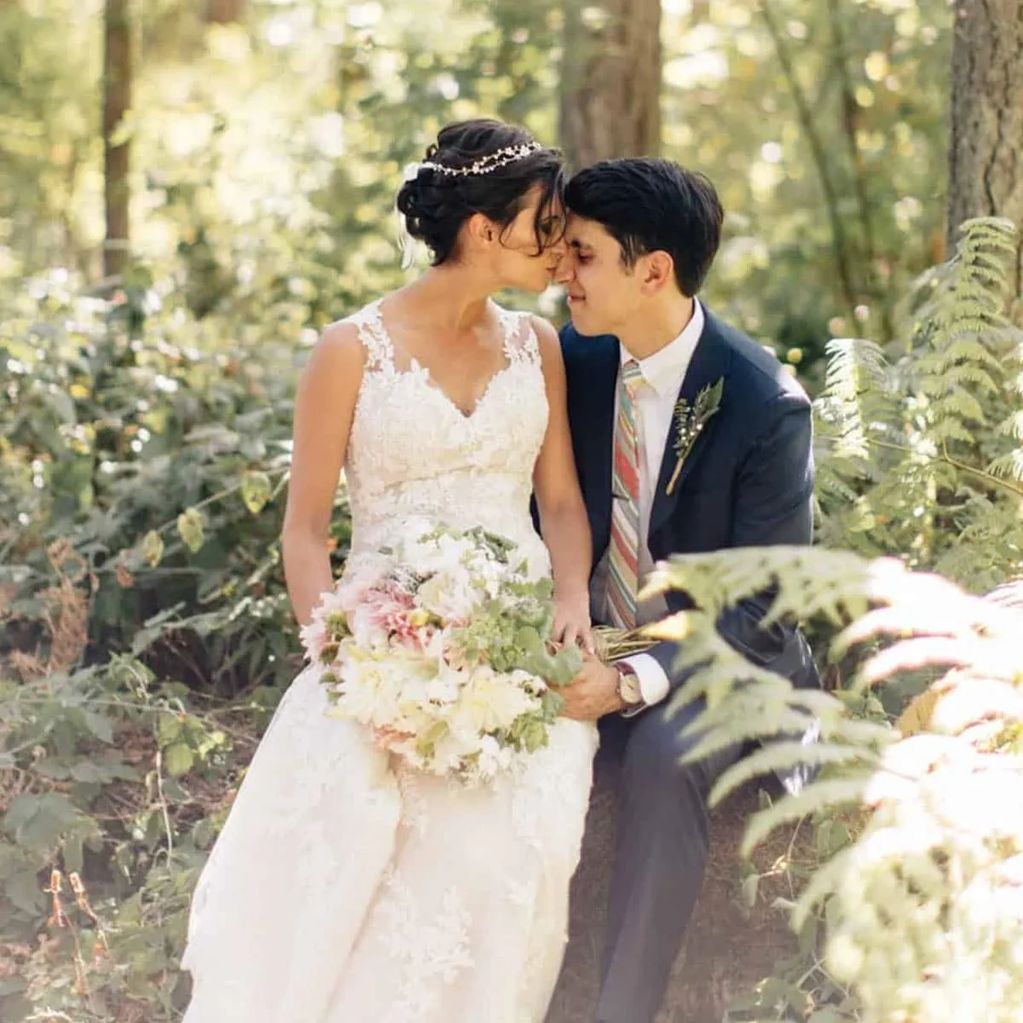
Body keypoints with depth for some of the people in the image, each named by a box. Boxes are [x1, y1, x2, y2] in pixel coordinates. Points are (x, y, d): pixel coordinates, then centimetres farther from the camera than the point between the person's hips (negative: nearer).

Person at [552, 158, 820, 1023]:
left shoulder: (765, 406, -18)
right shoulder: (576, 359, -3)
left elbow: (762, 609, -18)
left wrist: (633, 682, -32)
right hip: (592, 642, 5)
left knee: (662, 753, -36)